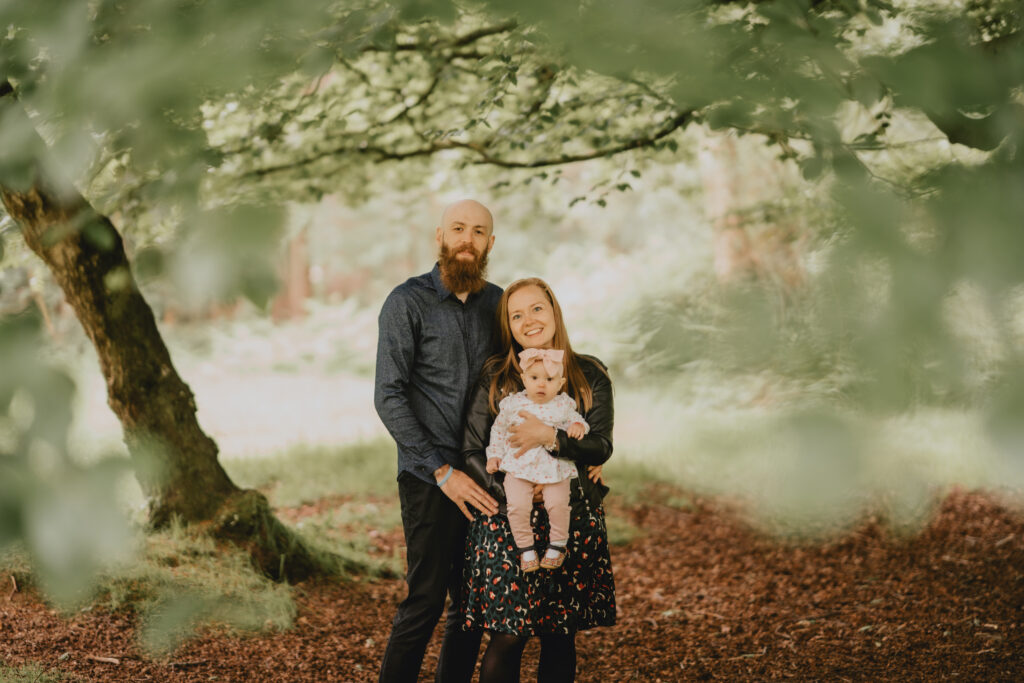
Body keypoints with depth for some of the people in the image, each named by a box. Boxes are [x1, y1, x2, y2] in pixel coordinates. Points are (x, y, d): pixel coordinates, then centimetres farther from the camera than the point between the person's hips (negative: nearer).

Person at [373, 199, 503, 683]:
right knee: (426, 599, -7)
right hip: (429, 479, -5)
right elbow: (389, 397, -9)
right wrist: (442, 471, -14)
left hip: (482, 479, 5)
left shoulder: (498, 302, 11)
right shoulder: (408, 302, -4)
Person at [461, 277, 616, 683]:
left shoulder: (590, 375, 6)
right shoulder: (495, 378, 2)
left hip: (574, 522, 2)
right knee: (509, 637, -5)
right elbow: (471, 453, 0)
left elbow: (602, 447, -5)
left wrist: (549, 437, -20)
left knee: (560, 636, 7)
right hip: (508, 523, -2)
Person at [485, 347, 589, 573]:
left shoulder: (563, 405, 5)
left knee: (558, 504, -18)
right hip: (519, 467, 0)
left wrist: (578, 426, -7)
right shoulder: (512, 404, 4)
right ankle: (526, 549, 2)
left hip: (554, 468, 0)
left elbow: (576, 420, 16)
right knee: (517, 506, -18)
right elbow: (498, 430, 16)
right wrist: (494, 455, 9)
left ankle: (557, 546, 6)